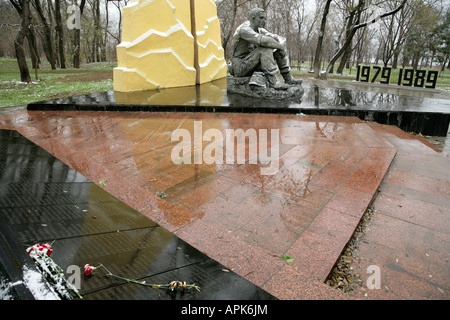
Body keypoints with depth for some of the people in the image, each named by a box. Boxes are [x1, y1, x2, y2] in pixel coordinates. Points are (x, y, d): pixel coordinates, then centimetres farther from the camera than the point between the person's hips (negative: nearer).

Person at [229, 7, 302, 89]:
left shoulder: (259, 30, 9)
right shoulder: (244, 29, -18)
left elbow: (280, 39, 5)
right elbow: (264, 41, -32)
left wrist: (280, 47, -17)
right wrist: (281, 47, -19)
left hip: (253, 64, 8)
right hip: (240, 67, -8)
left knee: (278, 49, 1)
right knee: (266, 48, -27)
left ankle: (288, 78, -1)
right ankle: (273, 82, -32)